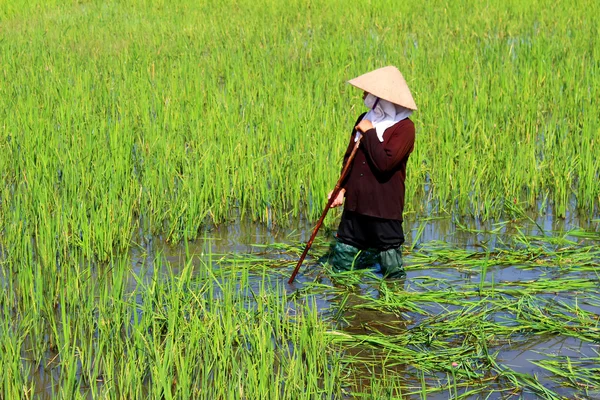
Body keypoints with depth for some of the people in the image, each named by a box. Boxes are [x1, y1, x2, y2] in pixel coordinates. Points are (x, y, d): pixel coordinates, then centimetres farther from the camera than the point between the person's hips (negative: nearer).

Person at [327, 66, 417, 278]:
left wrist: (369, 133, -16)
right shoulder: (365, 119, 9)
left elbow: (384, 163, -24)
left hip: (384, 207, -6)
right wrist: (343, 188, 6)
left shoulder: (404, 127, -11)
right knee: (340, 265, 11)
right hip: (355, 204, 6)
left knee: (393, 276, 5)